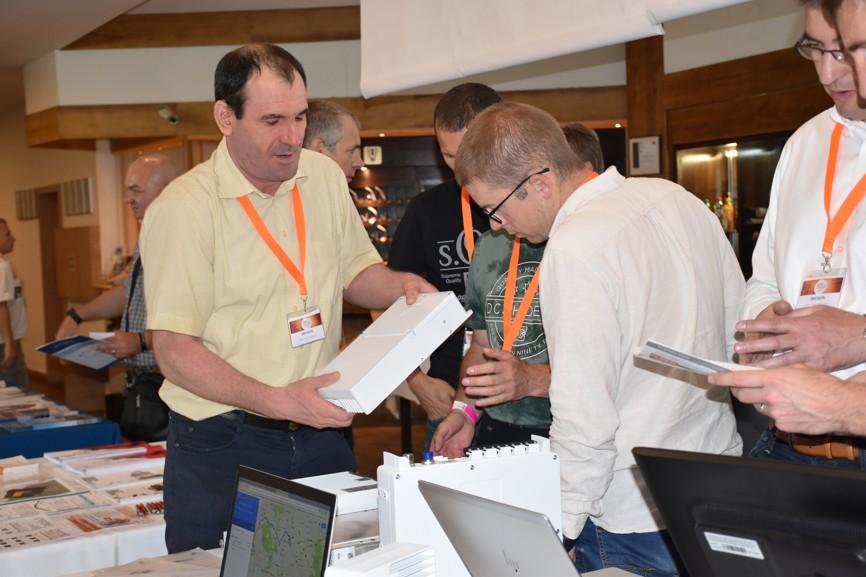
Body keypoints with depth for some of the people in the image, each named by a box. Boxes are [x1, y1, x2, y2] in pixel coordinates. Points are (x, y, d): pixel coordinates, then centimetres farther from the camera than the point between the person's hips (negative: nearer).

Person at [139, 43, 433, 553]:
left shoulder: (325, 176, 4)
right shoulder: (183, 207, -14)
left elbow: (356, 271, 17)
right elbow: (175, 350, -15)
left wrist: (402, 285, -6)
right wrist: (277, 401, -25)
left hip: (323, 431, 5)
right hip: (222, 448, -4)